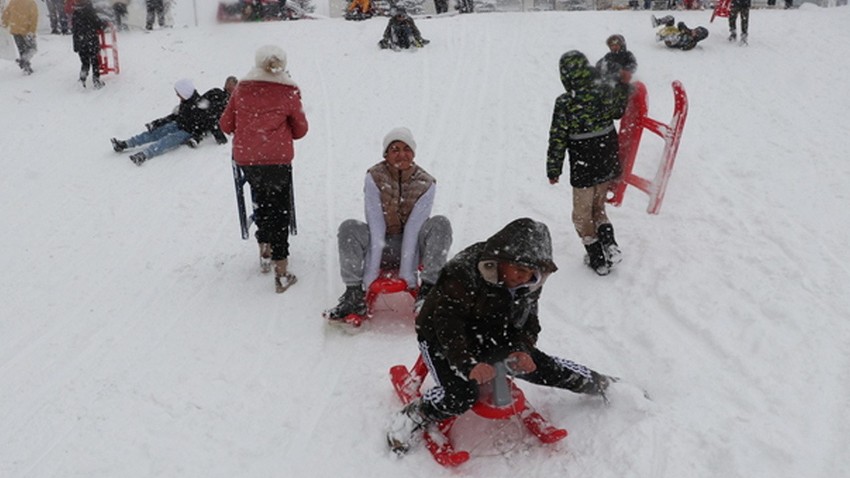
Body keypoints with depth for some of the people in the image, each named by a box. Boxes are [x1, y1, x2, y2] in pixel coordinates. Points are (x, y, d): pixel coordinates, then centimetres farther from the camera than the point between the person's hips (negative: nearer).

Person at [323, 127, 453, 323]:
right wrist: (371, 271, -24)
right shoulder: (374, 177, -14)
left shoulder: (425, 184, -12)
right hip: (381, 245, 0)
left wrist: (407, 271, -24)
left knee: (441, 224, -24)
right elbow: (376, 227, -20)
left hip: (412, 246, 0)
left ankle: (428, 289, -26)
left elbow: (413, 229, -18)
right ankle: (355, 294, -25)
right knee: (348, 228, -26)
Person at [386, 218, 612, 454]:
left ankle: (592, 382, 28)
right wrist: (469, 363, -45)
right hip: (442, 337, -5)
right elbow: (447, 322, -35)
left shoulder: (529, 284, -11)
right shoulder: (463, 273, -34)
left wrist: (521, 350, -23)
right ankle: (414, 417, -6)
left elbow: (528, 322, -2)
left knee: (538, 365, 2)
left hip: (488, 339, 6)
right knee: (461, 396, -29)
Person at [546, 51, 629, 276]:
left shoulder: (565, 103, -20)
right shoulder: (606, 91, -7)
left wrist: (553, 170, -4)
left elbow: (558, 139, -15)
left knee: (582, 215, 14)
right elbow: (618, 111, 14)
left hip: (584, 166, -5)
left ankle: (598, 260, 18)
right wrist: (624, 85, 29)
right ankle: (610, 245, 4)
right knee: (598, 207, 23)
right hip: (609, 160, 5)